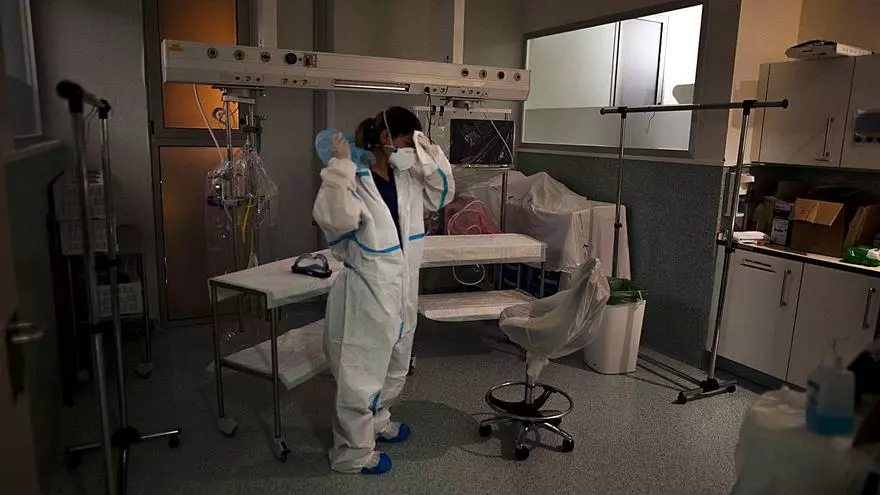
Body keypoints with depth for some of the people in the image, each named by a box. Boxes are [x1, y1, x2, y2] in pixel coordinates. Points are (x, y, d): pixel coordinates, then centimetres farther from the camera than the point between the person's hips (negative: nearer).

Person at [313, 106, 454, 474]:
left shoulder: (407, 178, 4)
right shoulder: (354, 180, -20)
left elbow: (442, 194, 12)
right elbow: (335, 220, -36)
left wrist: (428, 155, -1)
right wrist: (340, 166, -34)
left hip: (402, 294, 9)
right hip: (366, 296, -8)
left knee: (394, 368, 25)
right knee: (360, 374, 7)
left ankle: (376, 423, 49)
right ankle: (352, 452, 26)